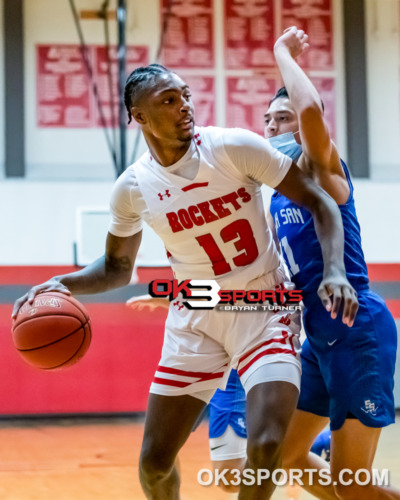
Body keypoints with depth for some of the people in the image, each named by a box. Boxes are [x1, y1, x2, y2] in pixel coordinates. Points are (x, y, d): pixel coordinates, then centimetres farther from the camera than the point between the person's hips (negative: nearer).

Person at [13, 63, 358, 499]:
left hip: (265, 309, -3)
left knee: (265, 447, -20)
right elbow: (117, 268, 11)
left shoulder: (234, 147, -14)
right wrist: (64, 284, -9)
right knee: (154, 462, 2)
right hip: (195, 319, 3)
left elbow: (318, 202, -8)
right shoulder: (132, 187, -5)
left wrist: (334, 271, -24)